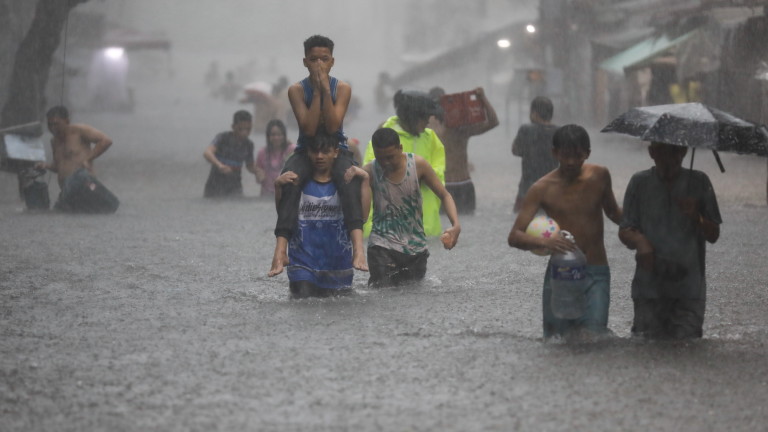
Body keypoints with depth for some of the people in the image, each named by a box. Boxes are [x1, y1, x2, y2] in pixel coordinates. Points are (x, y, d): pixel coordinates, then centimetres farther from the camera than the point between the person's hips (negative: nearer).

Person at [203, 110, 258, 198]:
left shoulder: (248, 145, 2)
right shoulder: (222, 138, -13)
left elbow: (250, 165, 18)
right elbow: (207, 153, -31)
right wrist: (219, 165, -51)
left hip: (234, 188, 3)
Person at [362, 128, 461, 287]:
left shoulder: (418, 164, -5)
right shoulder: (370, 172, -8)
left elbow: (444, 196, 0)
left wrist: (455, 225, -16)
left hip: (415, 246, 2)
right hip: (383, 245, -2)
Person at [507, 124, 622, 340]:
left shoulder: (600, 176, 3)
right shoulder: (543, 189, -5)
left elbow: (612, 211, 22)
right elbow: (514, 236, -10)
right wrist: (544, 242, -31)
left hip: (595, 273, 1)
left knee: (593, 336, -14)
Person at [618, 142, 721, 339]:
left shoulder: (698, 182, 4)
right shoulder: (640, 182, 4)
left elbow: (713, 235, 6)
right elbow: (624, 232, 5)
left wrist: (696, 217, -14)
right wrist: (638, 240, -17)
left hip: (688, 288, 0)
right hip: (649, 287, 0)